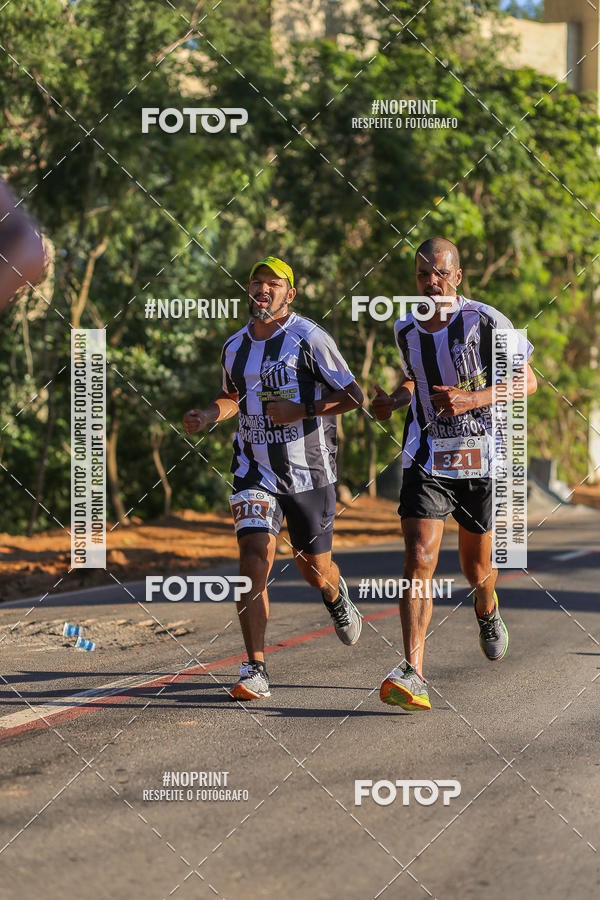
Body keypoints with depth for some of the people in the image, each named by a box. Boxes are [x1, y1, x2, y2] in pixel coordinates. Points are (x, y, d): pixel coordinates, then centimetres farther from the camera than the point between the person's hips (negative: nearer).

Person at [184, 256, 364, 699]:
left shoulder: (309, 338, -9)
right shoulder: (235, 347, 8)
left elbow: (353, 395, -8)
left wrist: (301, 410, -19)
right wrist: (207, 415, 6)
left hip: (309, 471, -3)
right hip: (255, 470, 3)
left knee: (316, 570, 9)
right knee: (254, 557, -16)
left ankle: (337, 596, 49)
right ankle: (255, 671, -15)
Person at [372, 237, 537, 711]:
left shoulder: (484, 320, -12)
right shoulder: (406, 329, 3)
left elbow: (528, 381, -9)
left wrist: (472, 399, -23)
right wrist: (396, 399, 2)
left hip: (482, 460, -2)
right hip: (427, 461, 2)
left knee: (477, 569, 13)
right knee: (419, 561, -17)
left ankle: (488, 611, 53)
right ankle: (413, 676, -23)